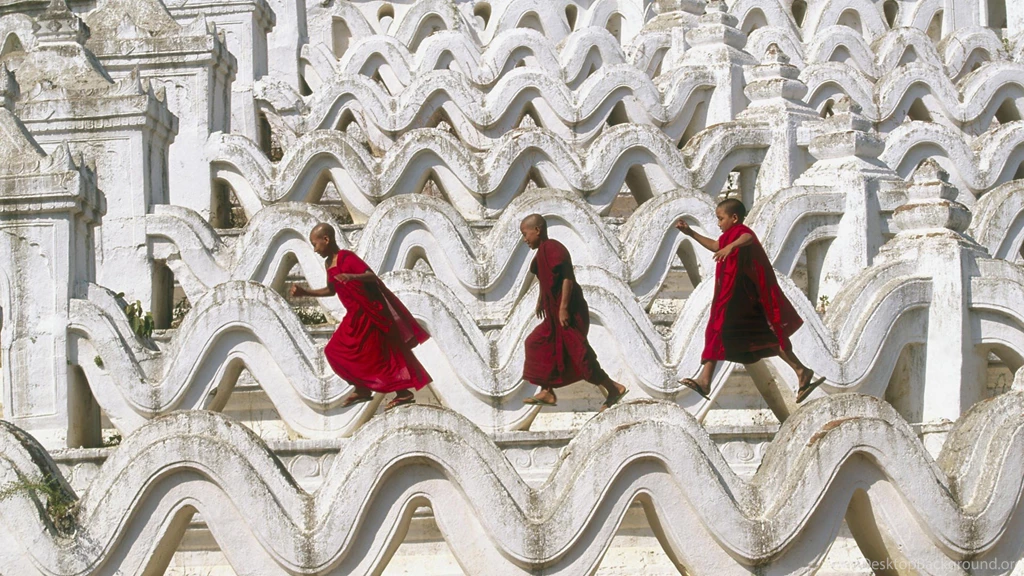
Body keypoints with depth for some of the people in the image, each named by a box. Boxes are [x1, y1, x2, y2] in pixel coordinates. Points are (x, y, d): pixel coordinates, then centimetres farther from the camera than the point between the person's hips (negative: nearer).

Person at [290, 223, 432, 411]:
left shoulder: (347, 258, -19)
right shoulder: (329, 263, 8)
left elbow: (373, 277, -29)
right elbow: (331, 290, 21)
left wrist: (352, 277, -48)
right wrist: (305, 292, 14)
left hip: (369, 314, -9)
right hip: (355, 316, 9)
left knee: (377, 356, -5)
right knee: (336, 352, 11)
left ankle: (404, 393, 3)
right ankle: (362, 389, 22)